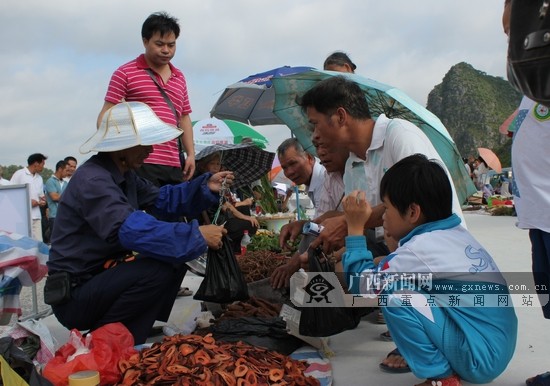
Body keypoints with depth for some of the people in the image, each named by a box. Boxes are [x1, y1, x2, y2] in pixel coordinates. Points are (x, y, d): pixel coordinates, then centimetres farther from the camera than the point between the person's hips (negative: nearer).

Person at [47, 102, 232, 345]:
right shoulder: (92, 180, -22)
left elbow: (161, 200, 7)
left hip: (100, 276, 10)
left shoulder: (124, 175, 11)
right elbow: (130, 229, -35)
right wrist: (197, 235, -33)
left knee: (176, 259, 5)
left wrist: (206, 186, -8)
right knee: (158, 269, -27)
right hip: (74, 296, -10)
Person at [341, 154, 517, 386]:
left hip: (481, 358, -9)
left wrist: (355, 228, -8)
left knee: (396, 298, -17)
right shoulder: (457, 234, 7)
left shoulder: (419, 248, -19)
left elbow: (364, 287, -13)